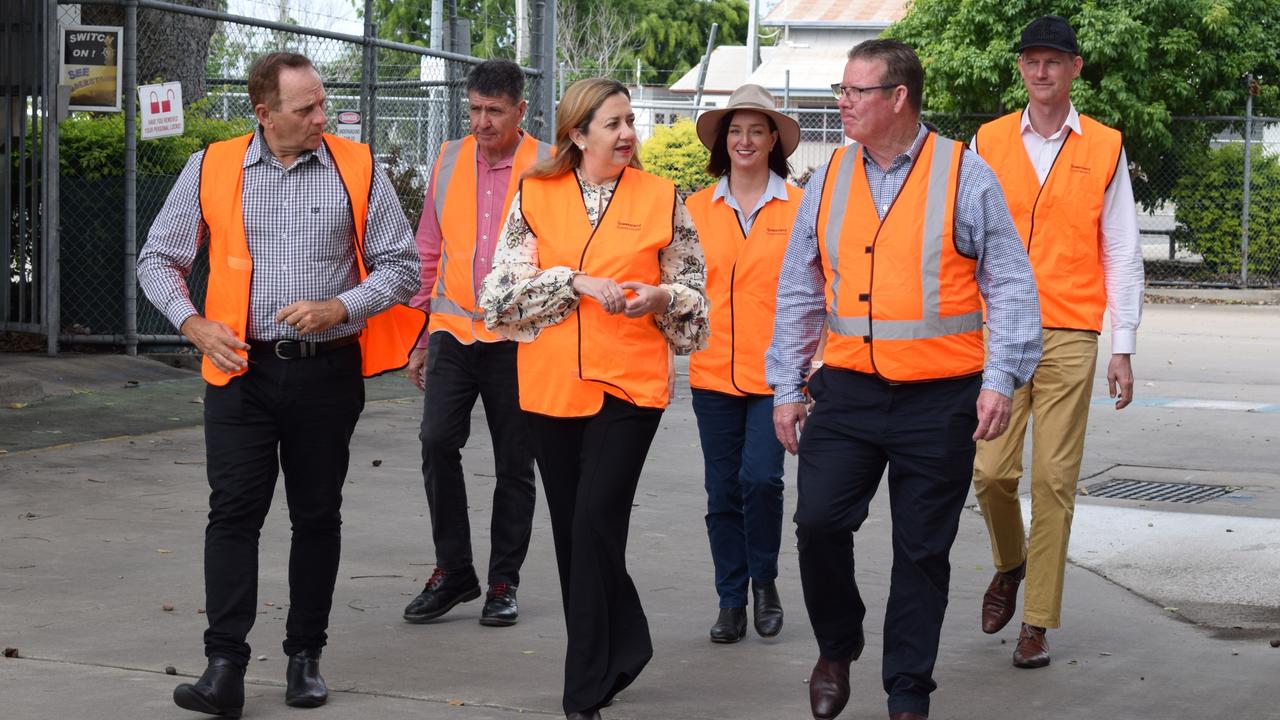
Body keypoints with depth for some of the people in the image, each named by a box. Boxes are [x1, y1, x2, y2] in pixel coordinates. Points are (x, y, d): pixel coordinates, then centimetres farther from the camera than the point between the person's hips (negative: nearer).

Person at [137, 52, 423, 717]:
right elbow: (158, 259, 9)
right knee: (233, 512, -8)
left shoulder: (358, 169, 1)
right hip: (242, 368, -1)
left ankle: (305, 656, 19)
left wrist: (339, 307, -13)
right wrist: (194, 324, -6)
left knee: (318, 515, 8)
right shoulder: (211, 169, 2)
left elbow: (399, 265, 2)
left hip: (329, 370, 1)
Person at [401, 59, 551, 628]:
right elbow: (429, 253, 15)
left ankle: (503, 582, 19)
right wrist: (420, 336, 13)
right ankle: (452, 570, 4)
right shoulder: (450, 160, 8)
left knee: (514, 465, 6)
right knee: (437, 442, -11)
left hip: (519, 340, -2)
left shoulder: (548, 168, -3)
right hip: (453, 331, 2)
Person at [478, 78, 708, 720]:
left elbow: (693, 292, 10)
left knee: (595, 525, -11)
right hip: (551, 384, 3)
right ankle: (624, 648, 30)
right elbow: (504, 286, -2)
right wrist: (577, 283, -12)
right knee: (572, 529, 10)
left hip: (629, 385, -3)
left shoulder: (662, 199, 4)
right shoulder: (535, 196, 5)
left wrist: (661, 296, -11)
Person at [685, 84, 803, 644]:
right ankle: (731, 600, 18)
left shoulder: (799, 207, 2)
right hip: (713, 370, 3)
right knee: (722, 489, 5)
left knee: (760, 477, -13)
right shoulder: (698, 208, 8)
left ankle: (764, 581, 12)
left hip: (774, 371, -3)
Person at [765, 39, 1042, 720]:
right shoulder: (827, 182, 8)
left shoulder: (965, 176, -3)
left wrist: (1000, 380, -10)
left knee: (921, 554, 5)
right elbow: (798, 294, 14)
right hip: (847, 393, 3)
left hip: (939, 402, -3)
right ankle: (837, 647, 18)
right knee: (818, 522, -9)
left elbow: (1011, 287, -3)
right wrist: (787, 388, 11)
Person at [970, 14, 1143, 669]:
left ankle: (1037, 623, 5)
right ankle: (1010, 563, 28)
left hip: (1070, 338, -1)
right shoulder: (987, 144, 7)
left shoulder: (1105, 149, 5)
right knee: (991, 471, -4)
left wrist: (1123, 348, 2)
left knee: (1054, 480, -2)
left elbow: (1121, 254, 7)